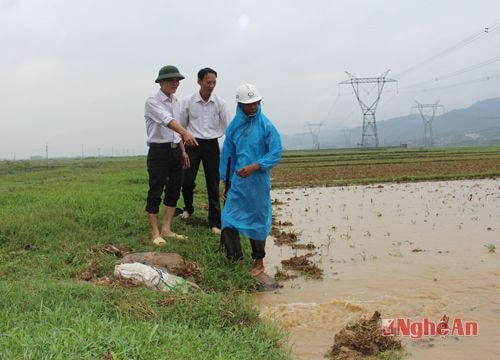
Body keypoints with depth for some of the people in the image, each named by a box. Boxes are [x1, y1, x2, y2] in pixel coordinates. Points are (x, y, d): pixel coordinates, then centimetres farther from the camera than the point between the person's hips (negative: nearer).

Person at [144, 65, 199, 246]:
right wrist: (185, 133, -49)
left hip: (175, 150, 8)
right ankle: (155, 234, 7)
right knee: (155, 192, -1)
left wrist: (183, 151, 18)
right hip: (159, 151, -8)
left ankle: (166, 229, 21)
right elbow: (167, 120, -32)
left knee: (174, 190, 11)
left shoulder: (175, 101, 12)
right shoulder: (152, 102, -13)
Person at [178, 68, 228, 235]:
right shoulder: (188, 102, -5)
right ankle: (188, 208, 31)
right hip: (192, 145, 0)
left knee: (213, 185, 2)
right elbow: (182, 126, 5)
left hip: (211, 145, 0)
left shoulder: (220, 103, -3)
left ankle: (214, 222, 12)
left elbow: (226, 127, 4)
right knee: (187, 182, -1)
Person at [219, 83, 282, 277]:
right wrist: (225, 183, 13)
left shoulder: (266, 126, -7)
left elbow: (276, 154, -9)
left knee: (258, 221, 8)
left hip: (259, 182, -3)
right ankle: (234, 259, 11)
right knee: (229, 219, -2)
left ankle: (259, 262, 24)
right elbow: (228, 155, 11)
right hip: (237, 183, 3)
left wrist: (254, 167, -21)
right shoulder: (234, 126, 4)